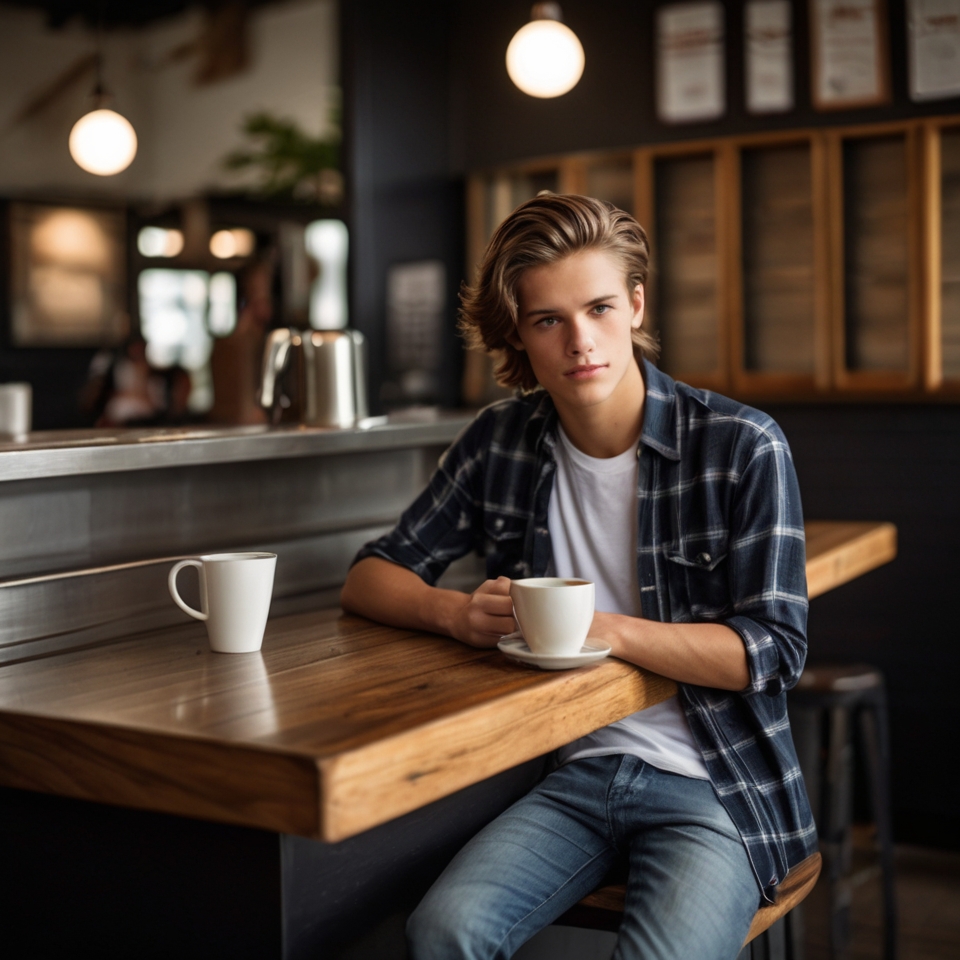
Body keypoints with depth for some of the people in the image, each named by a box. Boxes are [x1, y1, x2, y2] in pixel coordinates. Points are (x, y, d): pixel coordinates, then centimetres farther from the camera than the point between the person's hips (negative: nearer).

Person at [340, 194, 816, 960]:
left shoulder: (743, 448, -6)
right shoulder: (501, 443, 5)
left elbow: (774, 649, -9)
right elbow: (369, 578, 10)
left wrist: (606, 629, -19)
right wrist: (458, 613, -11)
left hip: (714, 787, -2)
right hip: (575, 771, 3)